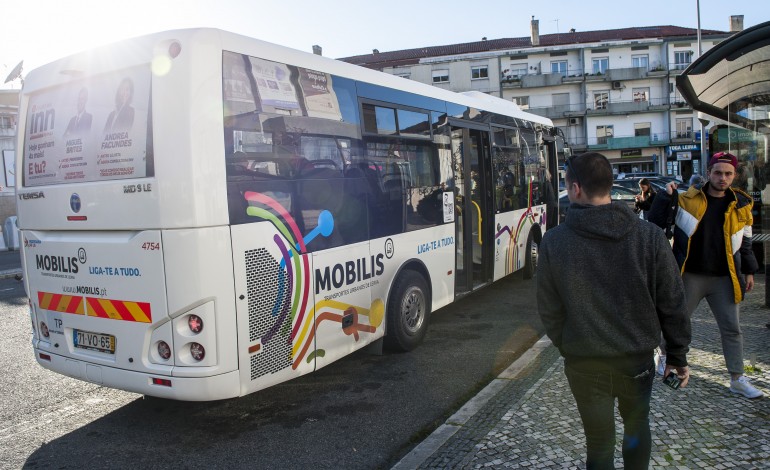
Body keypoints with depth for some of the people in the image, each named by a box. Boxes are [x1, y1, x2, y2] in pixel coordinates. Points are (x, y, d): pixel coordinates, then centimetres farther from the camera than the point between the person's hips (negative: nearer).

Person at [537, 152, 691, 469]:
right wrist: (678, 355, 8)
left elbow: (549, 310, -6)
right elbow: (672, 304, -6)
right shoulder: (649, 236, -12)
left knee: (599, 440, 16)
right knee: (637, 426, 26)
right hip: (638, 358, 1)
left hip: (583, 363, -1)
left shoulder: (553, 241, -14)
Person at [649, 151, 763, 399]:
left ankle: (737, 379, 19)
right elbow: (656, 223, -7)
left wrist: (749, 271, 13)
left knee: (732, 329, 8)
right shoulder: (687, 200, -5)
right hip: (690, 276, -2)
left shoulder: (740, 205, 4)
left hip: (725, 279, 3)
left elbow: (745, 242, 14)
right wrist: (665, 196, -16)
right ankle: (665, 355, 34)